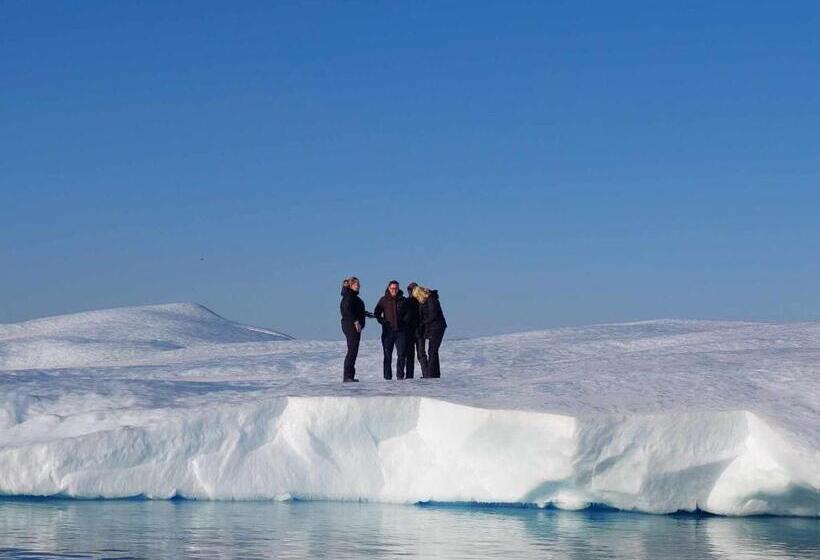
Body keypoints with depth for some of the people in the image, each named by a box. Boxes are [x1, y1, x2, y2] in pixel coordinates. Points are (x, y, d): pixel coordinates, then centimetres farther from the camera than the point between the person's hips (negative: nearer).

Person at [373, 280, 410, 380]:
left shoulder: (402, 300, 9)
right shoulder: (384, 300, 4)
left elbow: (408, 313, 19)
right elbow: (376, 313, 6)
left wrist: (404, 321, 4)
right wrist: (383, 321, -6)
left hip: (400, 330, 1)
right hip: (387, 330, -1)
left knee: (401, 354, -2)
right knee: (387, 354, 0)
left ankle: (400, 375, 3)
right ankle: (387, 376, 3)